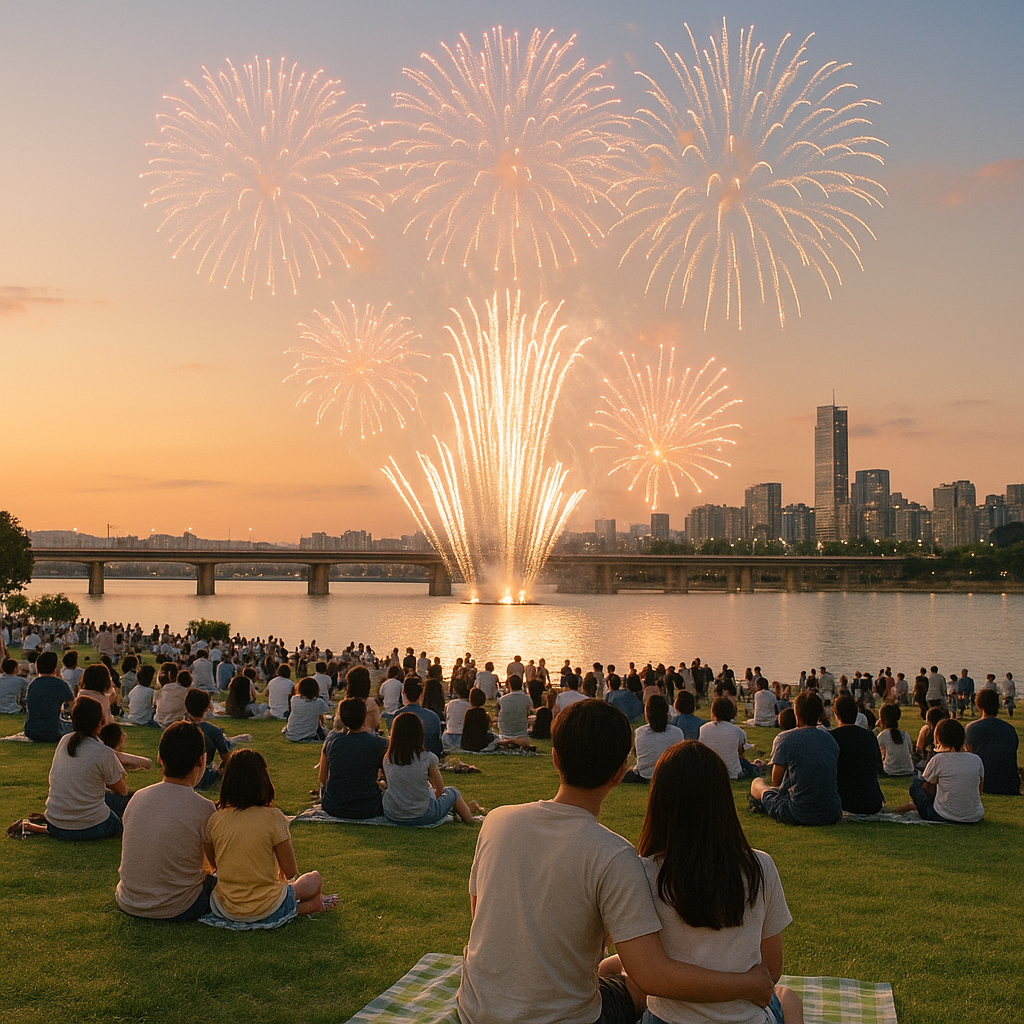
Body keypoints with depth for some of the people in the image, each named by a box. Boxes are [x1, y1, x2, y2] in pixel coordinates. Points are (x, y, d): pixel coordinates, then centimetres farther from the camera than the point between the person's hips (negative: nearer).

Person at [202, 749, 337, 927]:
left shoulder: (215, 820, -6)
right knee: (315, 878, 27)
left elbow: (214, 866, 10)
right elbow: (290, 871, -9)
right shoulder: (273, 818, -16)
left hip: (226, 910, 0)